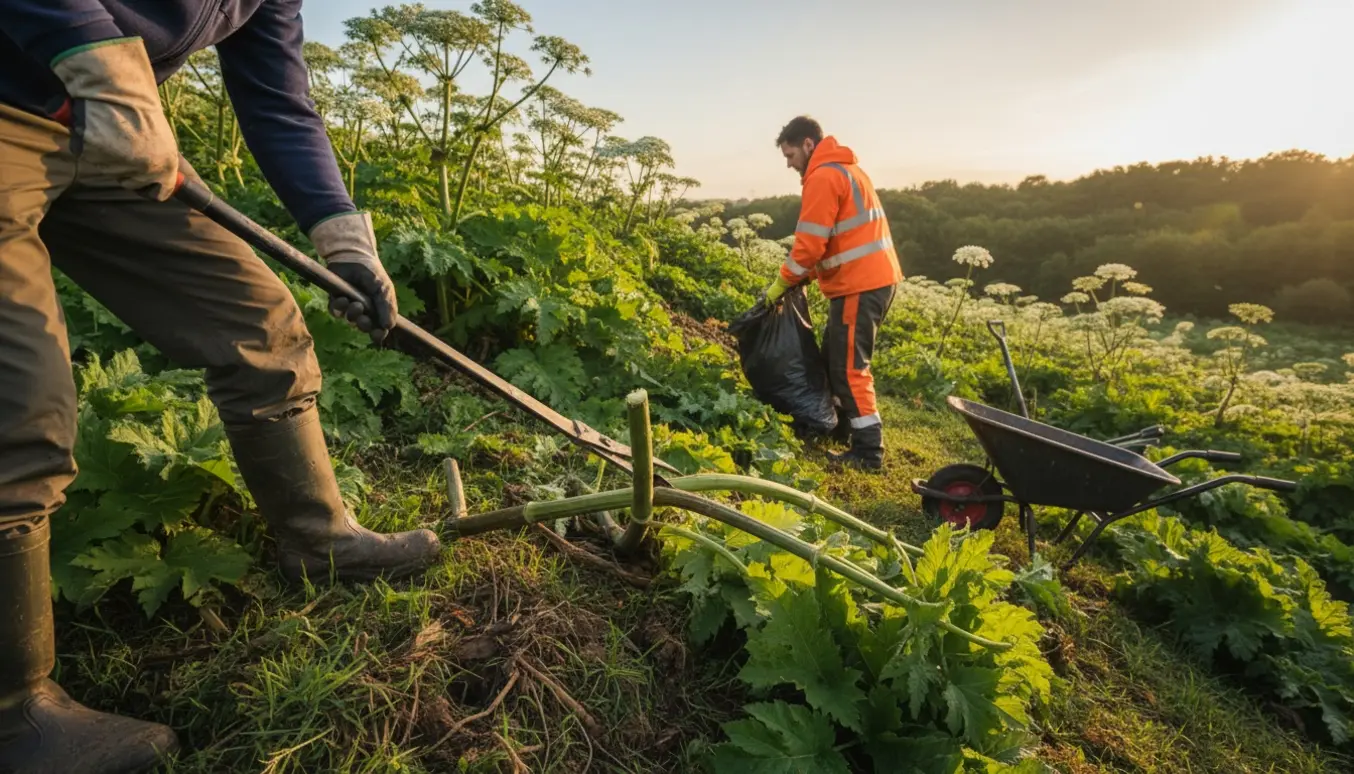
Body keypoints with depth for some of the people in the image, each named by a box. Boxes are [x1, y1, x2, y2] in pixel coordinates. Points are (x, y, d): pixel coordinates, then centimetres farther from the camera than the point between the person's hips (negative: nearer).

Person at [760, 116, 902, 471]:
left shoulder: (823, 177, -12)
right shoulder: (844, 168, 21)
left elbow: (809, 242, -17)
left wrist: (781, 284, -5)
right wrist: (808, 275, 14)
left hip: (859, 285, -10)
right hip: (875, 277, 10)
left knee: (848, 367, -6)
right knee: (837, 358, 18)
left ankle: (869, 451, 0)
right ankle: (843, 424, 30)